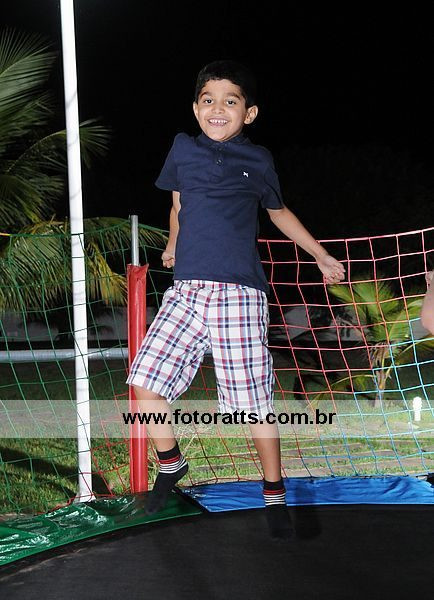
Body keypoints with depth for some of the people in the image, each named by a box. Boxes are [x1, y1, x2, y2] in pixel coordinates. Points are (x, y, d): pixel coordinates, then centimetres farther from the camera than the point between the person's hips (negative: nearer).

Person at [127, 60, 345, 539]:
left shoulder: (258, 161, 7)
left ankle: (274, 492, 15)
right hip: (186, 289, 3)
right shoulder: (183, 149, 11)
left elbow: (279, 212, 24)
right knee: (145, 379, -7)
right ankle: (170, 463, 19)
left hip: (239, 293, -2)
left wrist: (322, 256, 29)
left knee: (253, 401, -4)